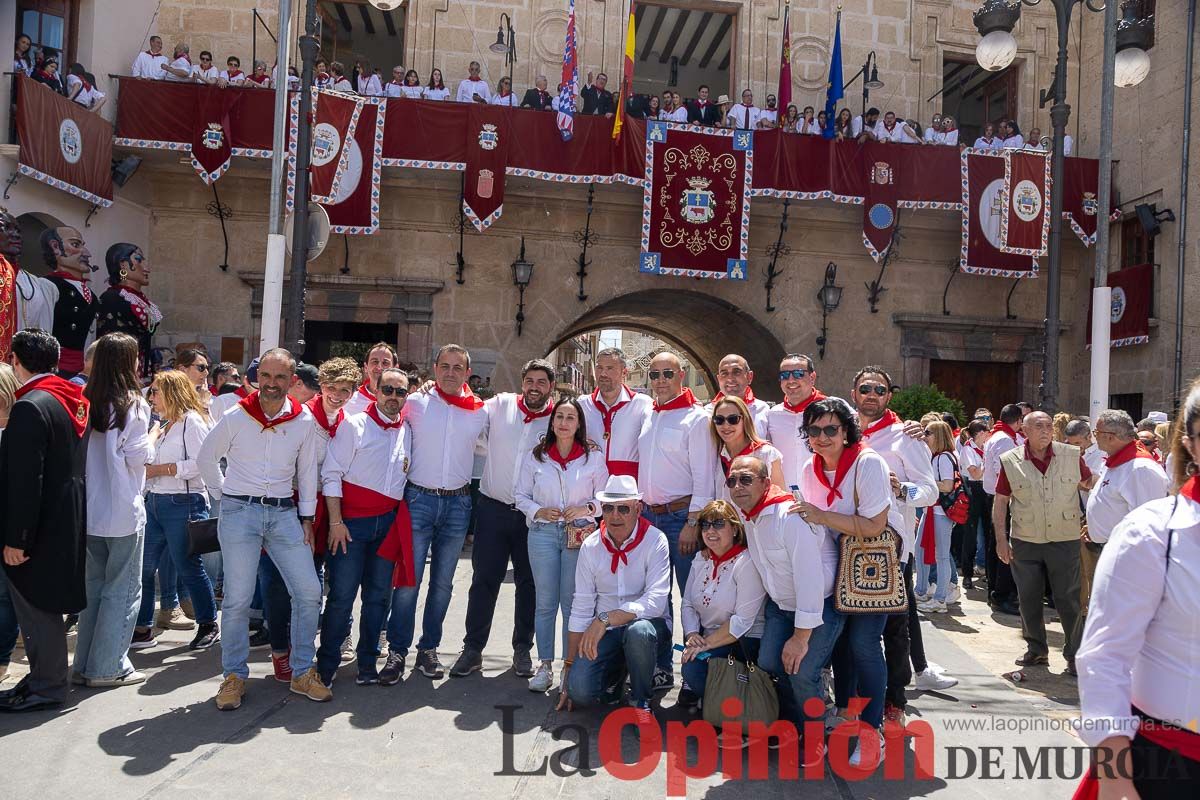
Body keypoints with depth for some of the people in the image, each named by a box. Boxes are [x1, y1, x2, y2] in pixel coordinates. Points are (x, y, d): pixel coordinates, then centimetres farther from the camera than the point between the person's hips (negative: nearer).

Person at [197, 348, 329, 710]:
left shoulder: (304, 421, 2)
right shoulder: (235, 417, -2)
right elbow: (206, 457, 10)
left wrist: (307, 517, 7)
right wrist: (224, 494, 7)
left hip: (284, 512, 2)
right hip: (240, 511, -2)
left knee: (309, 592, -2)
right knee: (237, 599, -1)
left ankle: (302, 673, 13)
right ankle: (234, 676, 17)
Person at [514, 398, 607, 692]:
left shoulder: (594, 457, 3)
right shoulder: (534, 456, 6)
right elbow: (520, 495, 9)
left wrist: (586, 508, -12)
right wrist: (538, 511, -9)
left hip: (579, 534, -1)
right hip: (542, 533, 1)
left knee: (573, 602, 1)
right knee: (545, 602, 5)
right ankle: (545, 665, 15)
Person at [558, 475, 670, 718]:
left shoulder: (655, 541, -13)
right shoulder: (590, 546, -1)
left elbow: (655, 602, -24)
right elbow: (580, 609, 1)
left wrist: (605, 619, -33)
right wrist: (569, 666, 1)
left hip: (646, 623, -2)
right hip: (606, 633, 3)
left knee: (639, 631, -38)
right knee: (579, 690, -20)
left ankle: (640, 702, -9)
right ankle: (615, 677, 16)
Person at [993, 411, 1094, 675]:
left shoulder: (1072, 455, -3)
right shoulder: (1010, 461, -4)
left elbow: (1091, 483, 9)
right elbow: (1000, 501, 0)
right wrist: (1001, 539, -3)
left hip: (1065, 540, -1)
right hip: (1025, 542, 1)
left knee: (1068, 599, 5)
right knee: (1028, 598, 10)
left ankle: (1075, 654, 19)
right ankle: (1036, 650, 26)